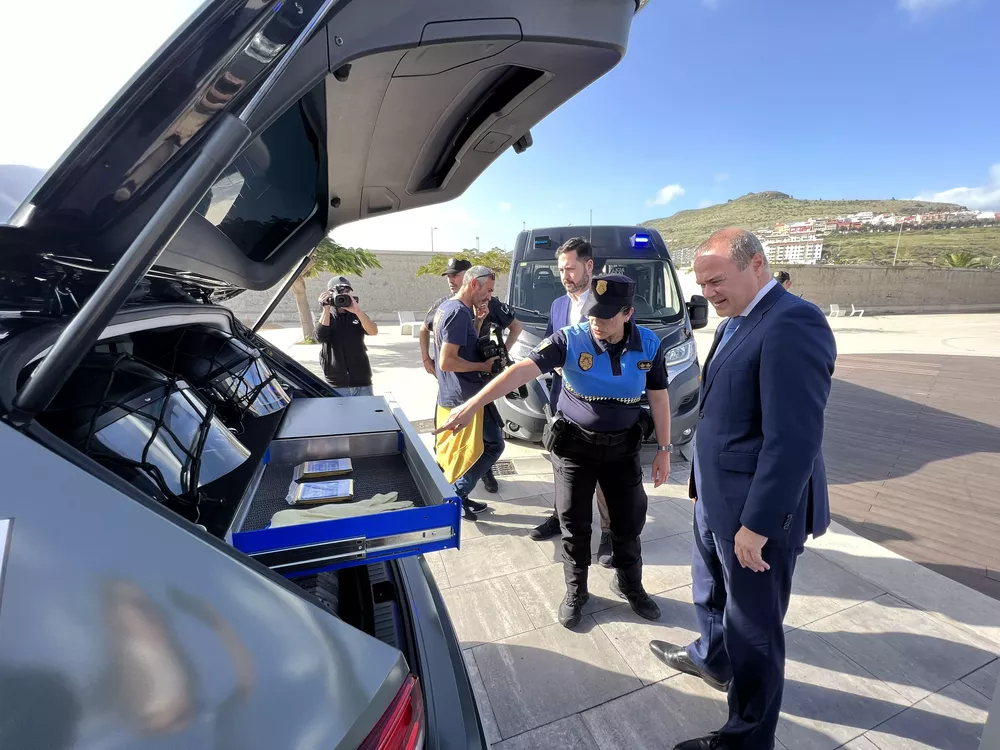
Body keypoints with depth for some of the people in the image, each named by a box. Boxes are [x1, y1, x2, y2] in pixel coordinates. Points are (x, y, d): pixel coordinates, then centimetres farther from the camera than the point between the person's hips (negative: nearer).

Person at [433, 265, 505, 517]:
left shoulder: (446, 306, 12)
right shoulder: (460, 312, -19)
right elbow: (447, 362, -25)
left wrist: (478, 321, 6)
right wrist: (484, 366, -15)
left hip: (450, 394, 10)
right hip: (467, 396, -10)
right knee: (494, 445, 3)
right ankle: (457, 494, 6)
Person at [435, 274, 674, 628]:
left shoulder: (649, 345, -10)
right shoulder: (570, 340, -20)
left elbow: (658, 398, 0)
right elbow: (522, 370, -30)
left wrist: (664, 449, 1)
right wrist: (472, 404, -38)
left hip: (623, 447, 2)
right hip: (574, 445, -2)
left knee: (629, 522, 15)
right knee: (575, 525, 10)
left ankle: (629, 585, 43)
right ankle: (575, 591, 35)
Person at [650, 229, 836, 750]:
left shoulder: (792, 323, -22)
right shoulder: (735, 322, 7)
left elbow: (794, 439, -26)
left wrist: (757, 525, -22)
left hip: (757, 509, -9)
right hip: (716, 498, 9)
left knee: (753, 627, 11)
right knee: (710, 590, 29)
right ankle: (711, 658, 56)